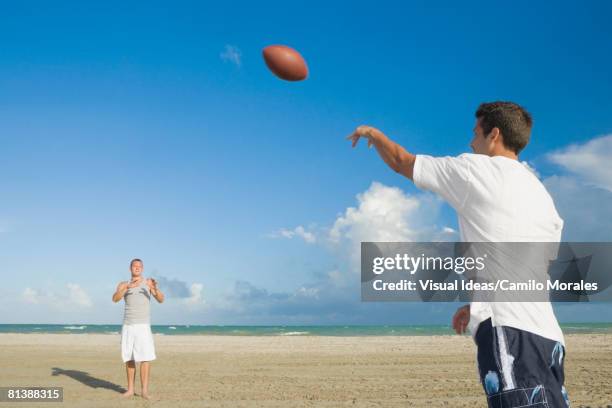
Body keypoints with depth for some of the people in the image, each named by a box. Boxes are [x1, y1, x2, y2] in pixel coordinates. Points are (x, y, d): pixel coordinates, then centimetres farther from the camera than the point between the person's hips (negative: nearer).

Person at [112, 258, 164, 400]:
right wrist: (128, 287, -31)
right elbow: (115, 299, -14)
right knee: (129, 358, 5)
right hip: (127, 327, 2)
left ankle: (144, 391, -10)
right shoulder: (123, 285, 7)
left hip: (143, 327, -2)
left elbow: (161, 299, -9)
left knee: (145, 358, -11)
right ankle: (130, 389, 15)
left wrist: (155, 288, -31)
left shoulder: (148, 282, 2)